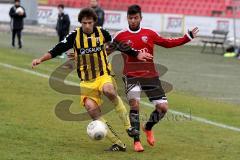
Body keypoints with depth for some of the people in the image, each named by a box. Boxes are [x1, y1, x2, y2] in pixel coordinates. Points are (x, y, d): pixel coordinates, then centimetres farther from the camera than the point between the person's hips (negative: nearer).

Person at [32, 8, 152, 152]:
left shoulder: (102, 33, 0)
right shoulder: (75, 36, -3)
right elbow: (58, 49, -3)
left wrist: (137, 54, 16)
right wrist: (41, 59, -12)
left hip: (103, 75, -2)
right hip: (87, 81, 2)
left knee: (109, 91, -36)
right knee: (92, 109, -14)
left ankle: (129, 126, -25)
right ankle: (118, 143, -7)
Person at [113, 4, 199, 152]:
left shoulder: (150, 33, 7)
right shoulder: (121, 36, 1)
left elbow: (167, 43, 17)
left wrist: (188, 37, 14)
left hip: (150, 75, 3)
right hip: (131, 76, -3)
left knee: (163, 107, -3)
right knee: (134, 104, -21)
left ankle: (148, 127, 28)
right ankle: (137, 141, -9)